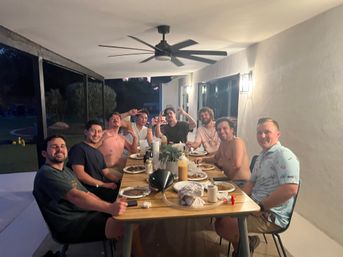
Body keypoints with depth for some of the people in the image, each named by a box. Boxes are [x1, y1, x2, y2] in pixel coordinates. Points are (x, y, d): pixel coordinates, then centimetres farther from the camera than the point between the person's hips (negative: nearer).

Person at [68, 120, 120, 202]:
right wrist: (104, 184, -17)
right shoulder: (78, 149, -7)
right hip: (89, 190, -9)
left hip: (101, 187, 9)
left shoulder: (98, 153, 21)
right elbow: (80, 174, -18)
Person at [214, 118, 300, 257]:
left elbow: (291, 189, -28)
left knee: (222, 226, -16)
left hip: (271, 216, -9)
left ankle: (248, 242, 12)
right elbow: (252, 182, 18)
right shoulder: (262, 156, 14)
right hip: (255, 206, 9)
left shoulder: (284, 155, -17)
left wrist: (261, 206, -21)